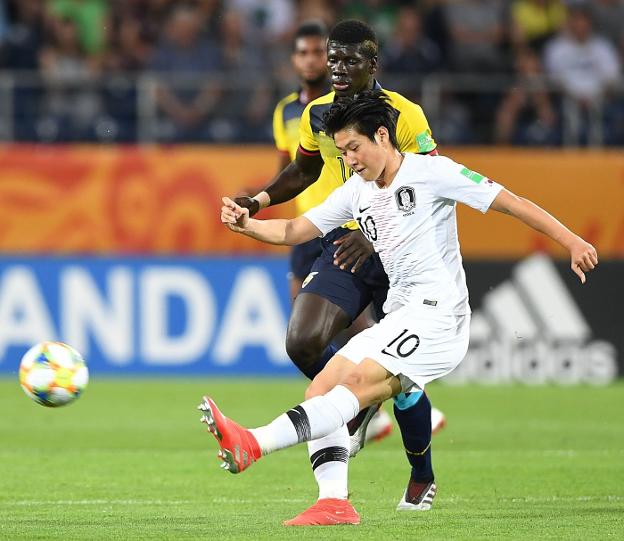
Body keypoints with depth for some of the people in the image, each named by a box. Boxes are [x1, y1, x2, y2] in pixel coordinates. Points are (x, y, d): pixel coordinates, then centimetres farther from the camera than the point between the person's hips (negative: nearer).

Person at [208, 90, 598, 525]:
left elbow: (511, 202, -4)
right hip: (397, 318, 9)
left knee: (357, 385, -23)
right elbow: (294, 231, 17)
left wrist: (573, 242, -10)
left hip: (437, 316, -9)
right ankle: (334, 504, -8)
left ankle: (253, 444, -39)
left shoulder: (430, 171, -4)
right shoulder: (357, 191, 16)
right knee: (320, 393, -3)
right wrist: (246, 224, -3)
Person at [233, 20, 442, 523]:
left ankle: (423, 478, 24)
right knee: (302, 343, -20)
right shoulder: (317, 115, 3)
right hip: (342, 244, 4)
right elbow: (305, 170, 22)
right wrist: (260, 199, 5)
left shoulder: (405, 116, -13)